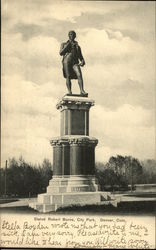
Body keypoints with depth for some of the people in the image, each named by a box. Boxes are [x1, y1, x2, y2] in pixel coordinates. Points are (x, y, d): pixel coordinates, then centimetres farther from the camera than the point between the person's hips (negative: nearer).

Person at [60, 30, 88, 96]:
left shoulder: (77, 46, 28)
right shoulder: (64, 44, 22)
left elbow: (80, 56, 23)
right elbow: (61, 53, 7)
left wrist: (83, 61, 0)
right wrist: (67, 46, 0)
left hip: (75, 62, 1)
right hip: (67, 61, -1)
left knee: (79, 74, -22)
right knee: (68, 76, -13)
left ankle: (82, 90, -33)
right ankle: (69, 92, -16)